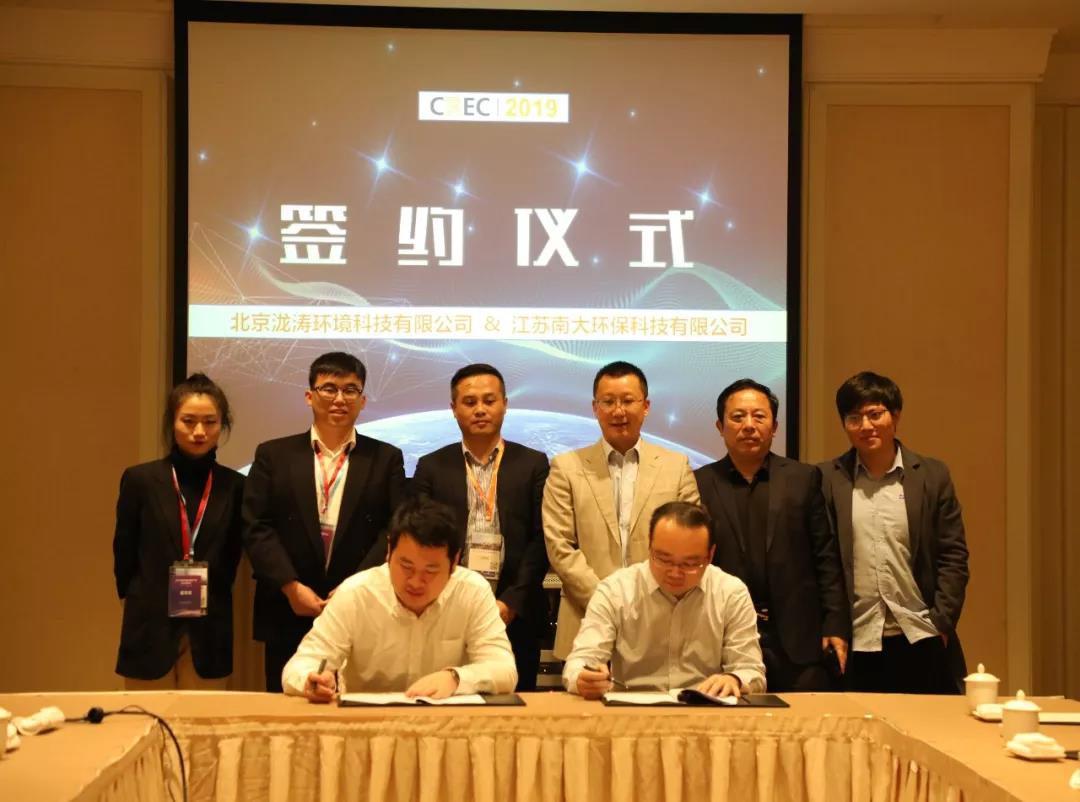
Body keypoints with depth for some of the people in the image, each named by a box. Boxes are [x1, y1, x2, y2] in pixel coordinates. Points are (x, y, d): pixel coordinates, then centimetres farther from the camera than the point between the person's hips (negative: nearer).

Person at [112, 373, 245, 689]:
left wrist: (208, 601, 4)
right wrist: (144, 603, 4)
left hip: (210, 635, 1)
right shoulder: (140, 480, -2)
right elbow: (124, 554, 4)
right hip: (150, 630, -1)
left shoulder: (234, 486, 3)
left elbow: (231, 556, 10)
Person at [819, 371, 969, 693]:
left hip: (920, 642, 1)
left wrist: (941, 624, -3)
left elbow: (953, 556, 4)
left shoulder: (932, 476, 4)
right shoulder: (827, 479, 2)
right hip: (854, 645, -1)